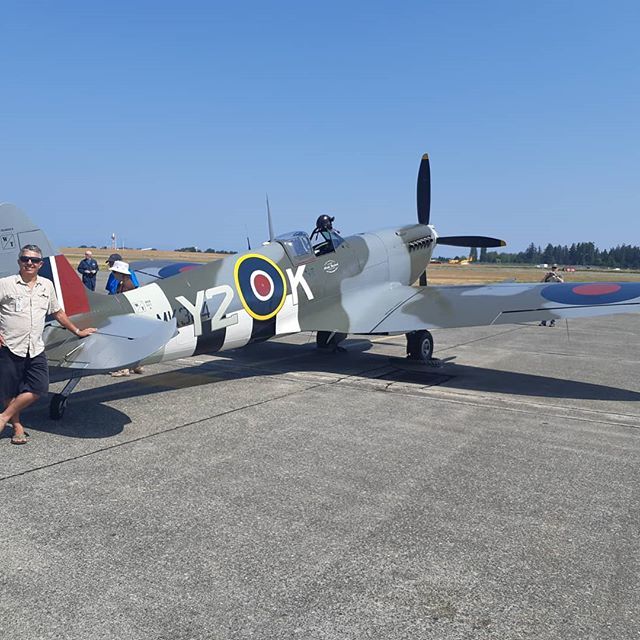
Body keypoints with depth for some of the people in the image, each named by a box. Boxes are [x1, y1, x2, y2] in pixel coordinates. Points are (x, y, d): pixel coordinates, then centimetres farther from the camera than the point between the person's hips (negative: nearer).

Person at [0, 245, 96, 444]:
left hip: (36, 349, 4)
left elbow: (58, 313, 21)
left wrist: (77, 331, 24)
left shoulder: (47, 285, 10)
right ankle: (17, 427, 25)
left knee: (38, 387, -4)